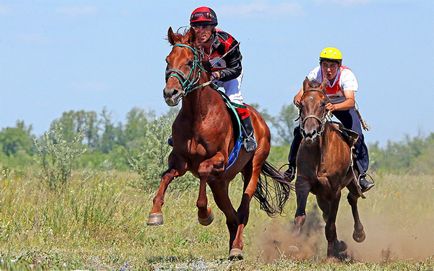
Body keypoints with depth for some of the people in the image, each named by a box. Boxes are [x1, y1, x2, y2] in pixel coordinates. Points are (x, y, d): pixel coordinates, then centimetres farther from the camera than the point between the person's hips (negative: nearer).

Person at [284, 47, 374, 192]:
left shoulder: (347, 75, -33)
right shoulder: (315, 74, -29)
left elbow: (351, 101, -46)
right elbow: (299, 96, -33)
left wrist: (334, 107, -65)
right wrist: (298, 100, -58)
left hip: (343, 105, -1)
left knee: (357, 136, -20)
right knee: (300, 131, -15)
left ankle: (361, 174, -10)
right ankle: (292, 167, 4)